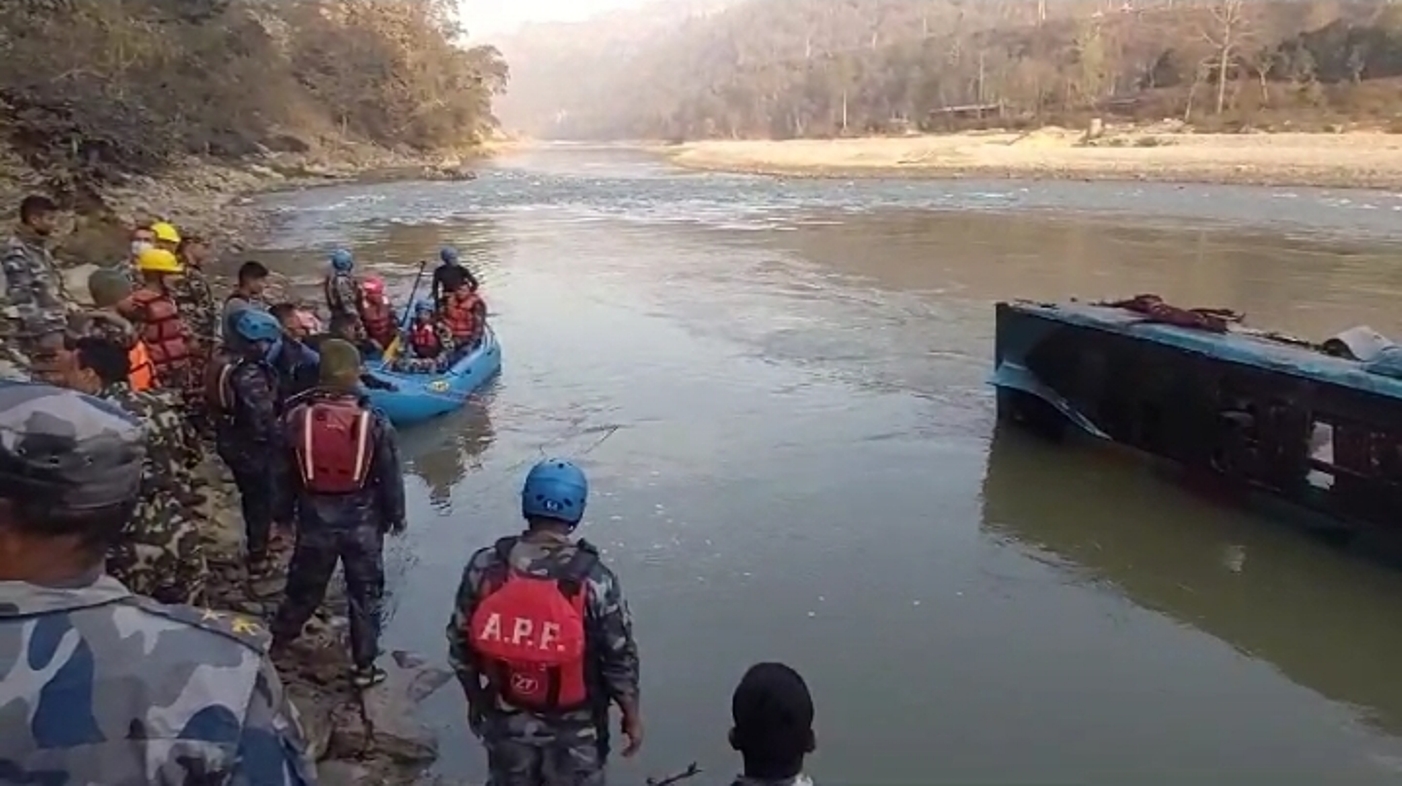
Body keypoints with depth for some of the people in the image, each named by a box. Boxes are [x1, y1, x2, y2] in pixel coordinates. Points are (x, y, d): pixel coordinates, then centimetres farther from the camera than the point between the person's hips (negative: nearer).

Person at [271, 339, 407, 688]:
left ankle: (275, 641, 40)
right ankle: (364, 666, 18)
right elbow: (390, 476, -6)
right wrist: (396, 515, 5)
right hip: (363, 521, -2)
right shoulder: (375, 423, -15)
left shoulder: (297, 417, -12)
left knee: (304, 588, 22)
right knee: (365, 594, 12)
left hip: (315, 519, 2)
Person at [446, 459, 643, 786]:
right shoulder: (593, 579, -23)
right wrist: (632, 715, 2)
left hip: (505, 720, 3)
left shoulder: (485, 567, -15)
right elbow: (619, 658, -14)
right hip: (573, 728, -2)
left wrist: (475, 700, 12)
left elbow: (460, 643, -4)